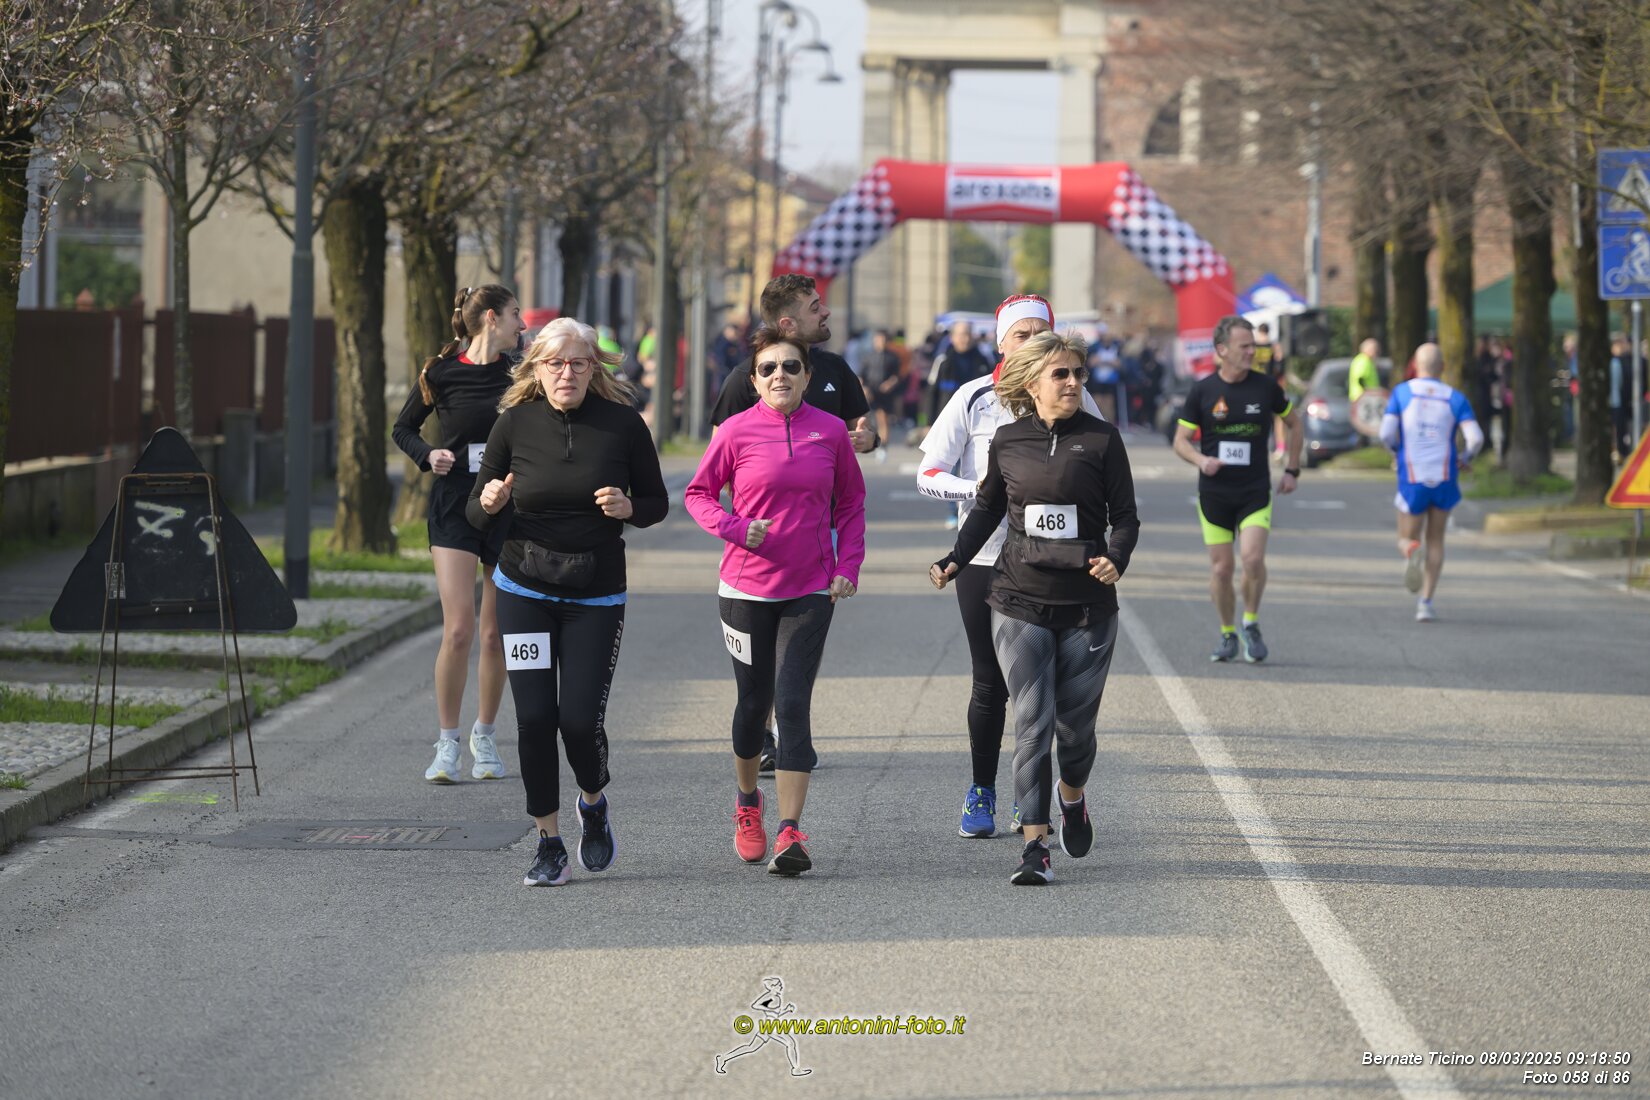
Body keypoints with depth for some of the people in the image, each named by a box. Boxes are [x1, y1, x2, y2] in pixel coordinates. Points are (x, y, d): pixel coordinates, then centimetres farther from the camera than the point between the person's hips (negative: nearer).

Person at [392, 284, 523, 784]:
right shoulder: (441, 373, -2)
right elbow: (402, 428, 10)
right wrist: (428, 455, -8)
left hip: (509, 508, 3)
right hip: (455, 504, -3)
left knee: (496, 633, 6)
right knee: (458, 630, -12)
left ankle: (484, 737, 22)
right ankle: (447, 743, -1)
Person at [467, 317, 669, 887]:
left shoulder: (623, 424, -5)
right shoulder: (514, 423, -3)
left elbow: (657, 503, 4)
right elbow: (477, 513, 3)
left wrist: (627, 508, -17)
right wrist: (489, 502, -20)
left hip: (597, 596, -1)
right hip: (524, 589, 1)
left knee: (580, 718, -8)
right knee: (534, 717, -6)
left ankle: (593, 803, 25)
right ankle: (549, 844, 8)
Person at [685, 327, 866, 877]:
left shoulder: (830, 431, 0)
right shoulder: (738, 431, -5)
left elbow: (850, 503, 11)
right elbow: (698, 493, 4)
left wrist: (848, 565, 1)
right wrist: (734, 528, -13)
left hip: (810, 591, 0)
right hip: (747, 586, 0)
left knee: (793, 705, -10)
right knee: (754, 702, 12)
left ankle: (790, 832, -11)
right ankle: (747, 804, 37)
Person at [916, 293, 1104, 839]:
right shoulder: (974, 398, 0)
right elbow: (928, 474, 0)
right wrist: (979, 489, -17)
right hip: (984, 555, 0)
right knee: (990, 682, 4)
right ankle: (981, 795, 17)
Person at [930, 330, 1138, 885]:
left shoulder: (1100, 438, -2)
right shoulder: (1008, 441, 3)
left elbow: (1125, 515, 1)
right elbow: (988, 507, 18)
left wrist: (1116, 560, -18)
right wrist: (954, 560, 7)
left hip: (1087, 604, 0)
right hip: (1020, 602, 1)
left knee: (1075, 722, 8)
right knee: (1032, 722, -8)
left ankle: (1072, 797, 40)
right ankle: (1034, 845, -8)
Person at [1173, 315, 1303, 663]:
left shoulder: (1266, 387, -1)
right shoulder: (1202, 391, -3)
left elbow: (1294, 424, 16)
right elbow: (1181, 440, 1)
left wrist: (1292, 470, 10)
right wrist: (1201, 460, -19)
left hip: (1256, 491, 0)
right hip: (1214, 493, 0)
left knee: (1253, 559, -16)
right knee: (1221, 568, 1)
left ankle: (1251, 625, 7)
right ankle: (1227, 635, 19)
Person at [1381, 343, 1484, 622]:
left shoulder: (1401, 392, 0)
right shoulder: (1455, 398, 1)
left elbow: (1386, 434, -8)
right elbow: (1476, 438, -9)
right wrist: (1464, 458, 11)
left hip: (1412, 479, -1)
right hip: (1445, 478, 1)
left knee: (1407, 540, 11)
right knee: (1436, 541, 18)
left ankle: (1411, 551, -27)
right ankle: (1426, 602, 11)